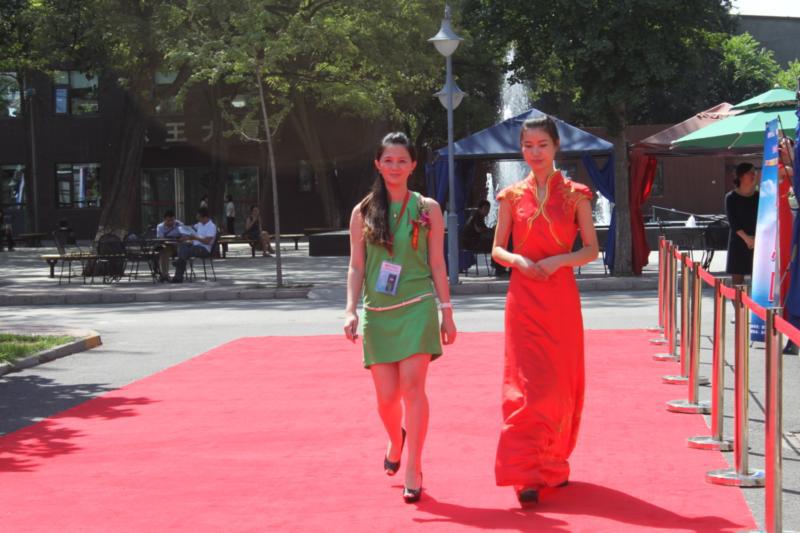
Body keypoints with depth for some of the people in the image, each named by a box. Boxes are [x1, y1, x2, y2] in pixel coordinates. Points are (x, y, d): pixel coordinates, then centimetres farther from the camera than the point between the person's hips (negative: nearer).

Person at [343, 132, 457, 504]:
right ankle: (396, 441, 35)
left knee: (412, 385, -13)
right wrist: (351, 310, -4)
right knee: (386, 395, 2)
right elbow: (356, 267, 7)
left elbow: (437, 265, 7)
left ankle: (413, 470, -7)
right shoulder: (363, 212, 7)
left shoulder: (427, 209, 5)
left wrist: (447, 312, 5)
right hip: (377, 312, 2)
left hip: (416, 307, -1)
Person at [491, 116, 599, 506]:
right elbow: (497, 249, 9)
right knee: (526, 384, -6)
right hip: (524, 297, 0)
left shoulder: (574, 194, 3)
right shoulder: (513, 196, 6)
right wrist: (517, 260, -12)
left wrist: (558, 260, -14)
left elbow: (591, 250, 2)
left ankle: (553, 463, 24)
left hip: (561, 296, 0)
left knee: (561, 382, 6)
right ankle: (527, 474, -8)